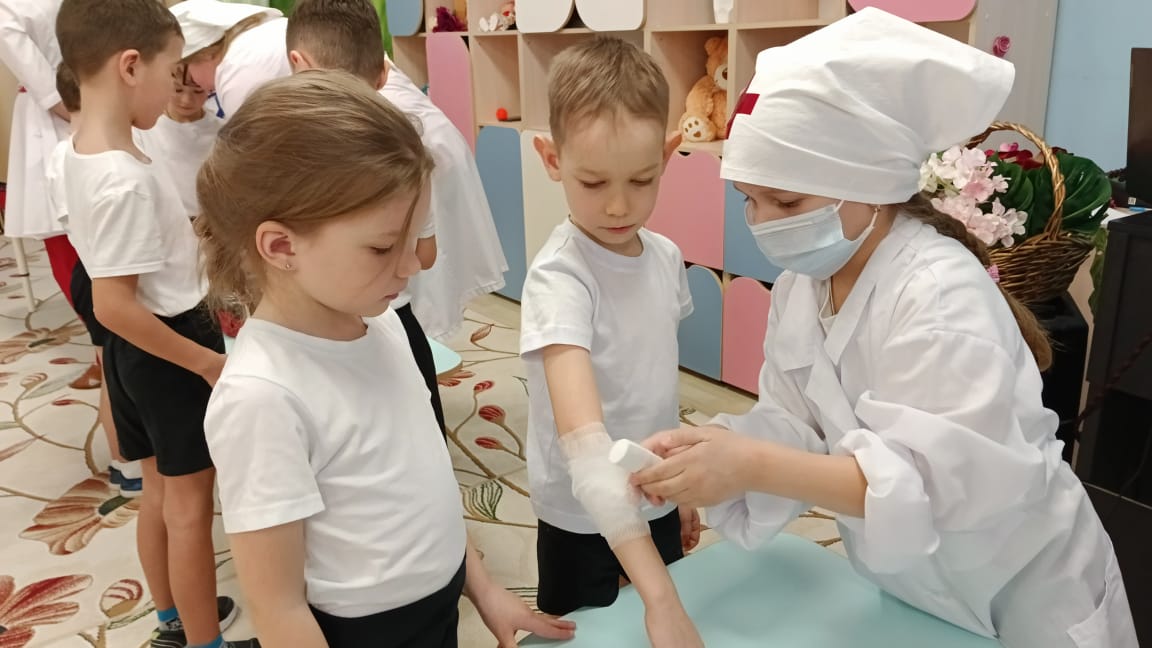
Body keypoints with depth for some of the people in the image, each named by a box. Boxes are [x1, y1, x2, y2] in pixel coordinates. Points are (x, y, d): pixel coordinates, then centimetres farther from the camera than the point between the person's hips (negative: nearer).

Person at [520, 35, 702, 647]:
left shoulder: (666, 257, -5)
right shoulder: (559, 278, -26)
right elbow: (584, 440, -38)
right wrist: (659, 595, -44)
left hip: (657, 504, 6)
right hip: (584, 522, -6)